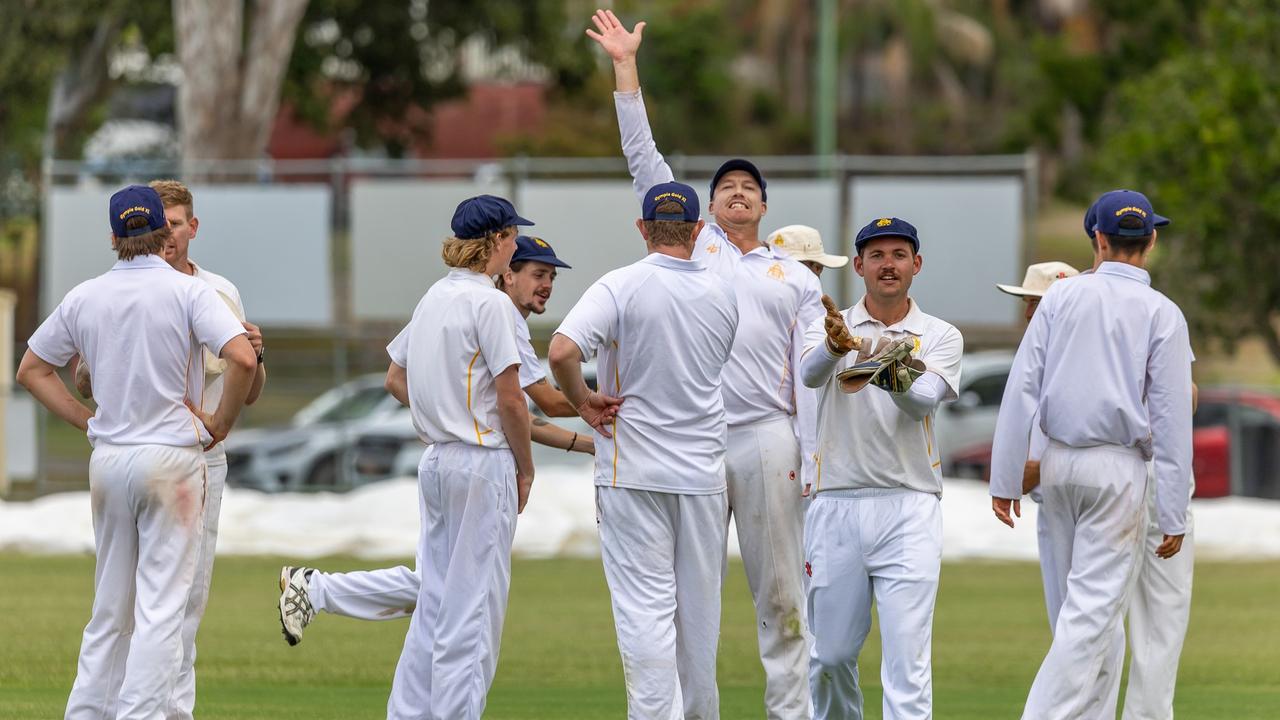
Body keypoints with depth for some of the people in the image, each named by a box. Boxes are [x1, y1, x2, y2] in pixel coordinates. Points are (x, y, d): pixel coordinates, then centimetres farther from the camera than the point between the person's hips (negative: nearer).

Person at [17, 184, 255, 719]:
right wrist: (220, 423, -7)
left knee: (110, 606, 14)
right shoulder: (188, 292, -8)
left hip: (106, 458, 5)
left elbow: (32, 370, 14)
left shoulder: (85, 296, 6)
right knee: (162, 605, -5)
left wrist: (87, 420, 13)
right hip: (171, 456, -5)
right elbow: (243, 359, -21)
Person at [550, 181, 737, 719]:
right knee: (699, 609, 13)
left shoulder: (621, 287, -11)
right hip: (705, 469, 4)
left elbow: (561, 351, -25)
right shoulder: (723, 295, 3)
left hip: (634, 469, -4)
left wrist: (583, 403, -9)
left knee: (645, 608, -3)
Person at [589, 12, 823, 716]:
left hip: (767, 437, -1)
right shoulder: (694, 247, 16)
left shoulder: (796, 278, 13)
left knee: (779, 592, -2)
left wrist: (810, 463, -4)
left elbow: (810, 376, 7)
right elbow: (644, 161, 12)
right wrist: (626, 69, 6)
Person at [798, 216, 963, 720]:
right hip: (836, 506, 2)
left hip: (909, 510, -2)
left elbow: (922, 402, -13)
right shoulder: (830, 328, 8)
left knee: (908, 655, -10)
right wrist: (835, 347, -39)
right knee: (832, 654, 9)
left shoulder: (940, 337, 7)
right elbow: (810, 374, -15)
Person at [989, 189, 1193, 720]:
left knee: (1086, 602, 15)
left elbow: (1021, 390, -1)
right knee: (1094, 607, -6)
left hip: (1059, 463, 4)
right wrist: (1173, 516, -4)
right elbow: (1172, 419, -7)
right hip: (1119, 468, -4)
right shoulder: (1161, 314, -4)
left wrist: (1005, 478, 3)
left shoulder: (1061, 297, 3)